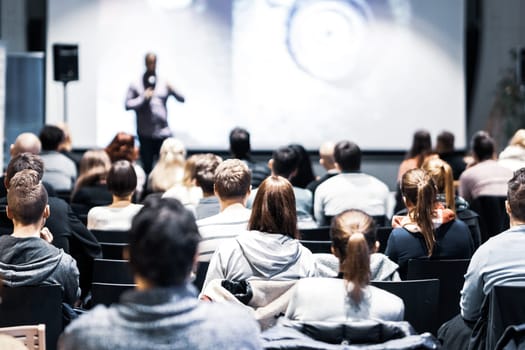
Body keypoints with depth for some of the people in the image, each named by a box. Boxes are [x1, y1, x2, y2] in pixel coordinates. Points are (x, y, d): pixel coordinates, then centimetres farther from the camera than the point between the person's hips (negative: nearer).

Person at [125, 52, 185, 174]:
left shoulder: (164, 84, 7)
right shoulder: (135, 85, 4)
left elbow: (181, 99, 3)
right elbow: (128, 104, -1)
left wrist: (172, 90, -16)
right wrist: (143, 98, -13)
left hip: (163, 132, 0)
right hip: (145, 134, 0)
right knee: (147, 166, 6)